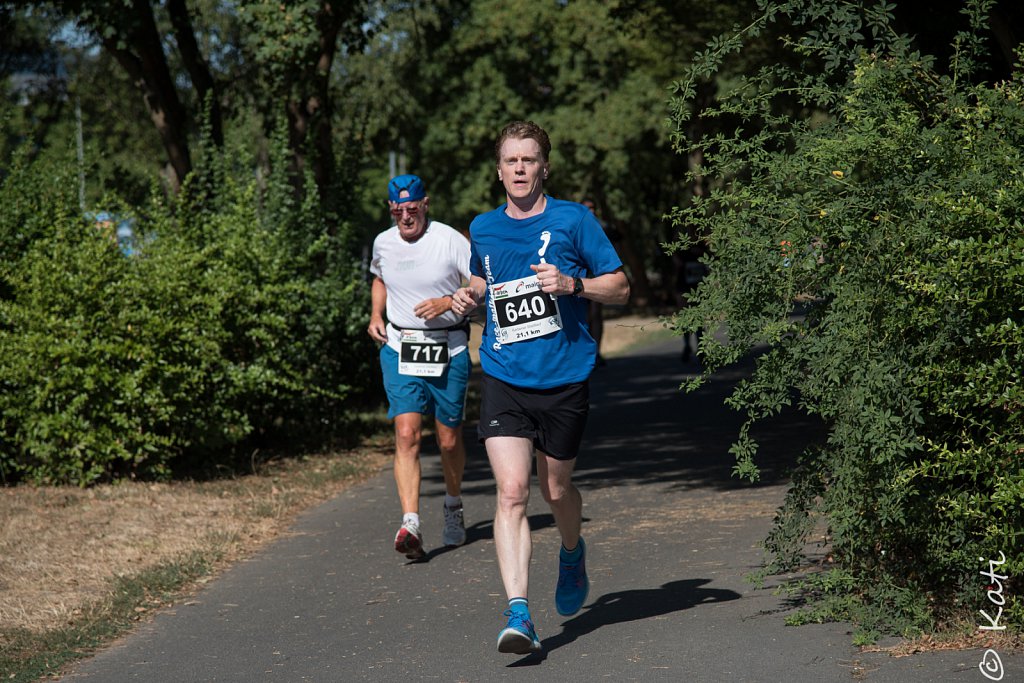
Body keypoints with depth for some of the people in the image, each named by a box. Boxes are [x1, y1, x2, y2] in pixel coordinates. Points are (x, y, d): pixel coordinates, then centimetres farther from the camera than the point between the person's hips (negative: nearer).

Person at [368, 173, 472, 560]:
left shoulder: (450, 240, -8)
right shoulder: (383, 243, 5)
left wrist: (447, 303, -20)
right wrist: (376, 314, 10)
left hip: (449, 350, -2)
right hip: (399, 349, 2)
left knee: (449, 439, 7)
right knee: (407, 434, -14)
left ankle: (453, 505, 36)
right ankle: (410, 525, -22)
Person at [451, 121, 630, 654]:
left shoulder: (573, 220, -2)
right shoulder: (483, 229, 9)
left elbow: (620, 288, 1)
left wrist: (574, 284, -16)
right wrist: (468, 299, 7)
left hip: (564, 379, -1)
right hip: (503, 379, 1)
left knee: (555, 489, 14)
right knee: (512, 491, -14)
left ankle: (572, 552, 49)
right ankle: (519, 615, -19)